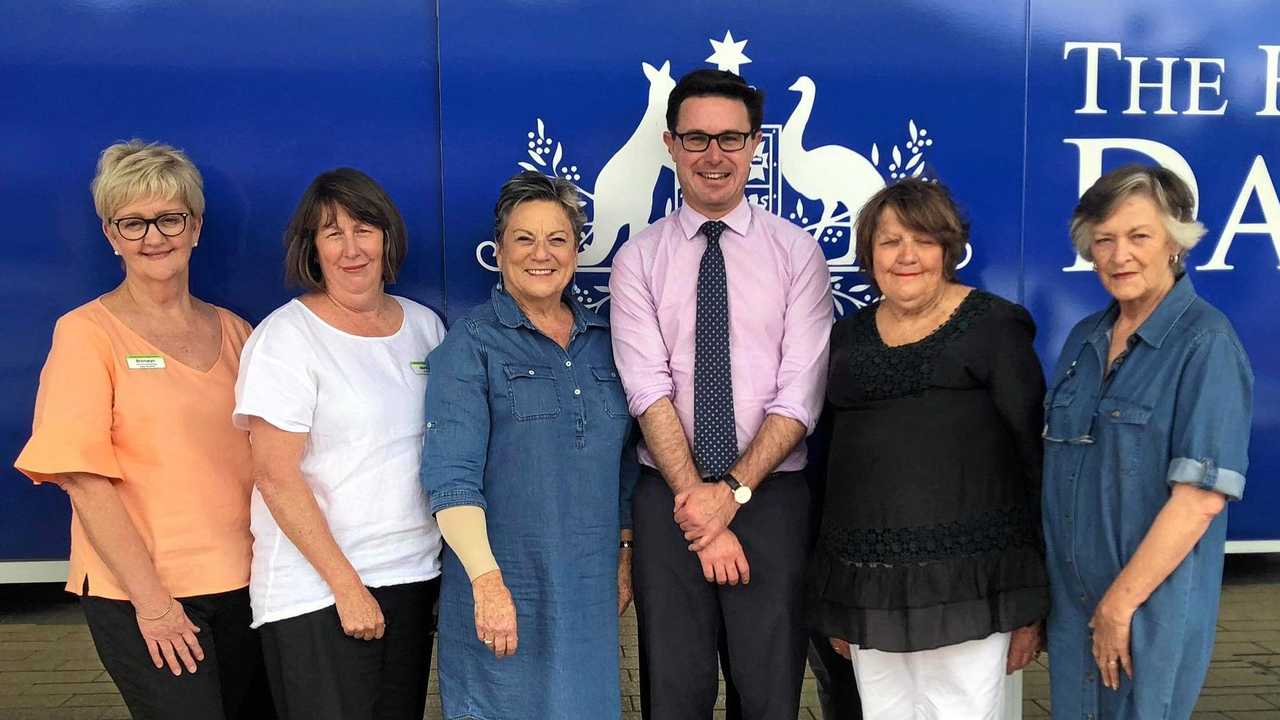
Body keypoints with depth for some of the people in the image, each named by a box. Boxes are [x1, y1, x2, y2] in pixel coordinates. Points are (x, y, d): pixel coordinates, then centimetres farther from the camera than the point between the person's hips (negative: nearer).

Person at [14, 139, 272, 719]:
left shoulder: (233, 331, 8)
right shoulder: (87, 333, -6)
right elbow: (83, 479, -11)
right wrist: (150, 598, -14)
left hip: (243, 584, 5)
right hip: (139, 596, -5)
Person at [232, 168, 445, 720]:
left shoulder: (424, 324, 8)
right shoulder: (285, 337, -9)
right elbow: (275, 477, -13)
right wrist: (346, 586, -15)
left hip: (415, 574, 5)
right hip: (317, 591, -5)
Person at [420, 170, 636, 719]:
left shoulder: (602, 340, 8)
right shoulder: (471, 344, -7)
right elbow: (452, 477, -15)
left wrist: (625, 554, 13)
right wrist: (488, 580, -24)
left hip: (590, 587, 5)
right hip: (503, 586, -4)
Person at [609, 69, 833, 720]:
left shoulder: (797, 252, 2)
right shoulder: (639, 259, 3)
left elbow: (799, 396, -6)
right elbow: (649, 392, -7)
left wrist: (733, 491, -15)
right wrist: (699, 503, -15)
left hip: (771, 495, 0)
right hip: (668, 499, 1)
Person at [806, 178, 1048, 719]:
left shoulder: (993, 326, 0)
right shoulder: (848, 337, 13)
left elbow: (1033, 454, -2)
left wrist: (1031, 601, -5)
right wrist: (834, 604, 17)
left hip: (966, 576, -4)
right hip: (866, 581, 4)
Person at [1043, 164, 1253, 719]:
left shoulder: (1206, 342, -12)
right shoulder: (1084, 339, 7)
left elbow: (1201, 497, -18)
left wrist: (1120, 604, -16)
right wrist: (1041, 590, 6)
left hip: (1152, 603, -6)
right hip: (1070, 598, 6)